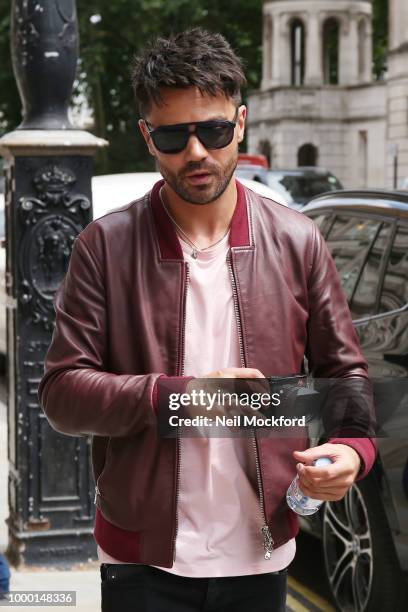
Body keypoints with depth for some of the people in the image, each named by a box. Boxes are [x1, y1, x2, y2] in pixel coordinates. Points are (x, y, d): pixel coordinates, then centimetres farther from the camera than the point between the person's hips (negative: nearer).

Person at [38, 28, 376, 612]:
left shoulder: (298, 241, 0)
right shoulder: (104, 246, -6)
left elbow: (345, 372, 7)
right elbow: (62, 392, -8)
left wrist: (352, 448, -13)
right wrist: (182, 394, -21)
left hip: (261, 553, 2)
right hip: (144, 560, -2)